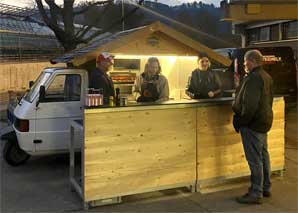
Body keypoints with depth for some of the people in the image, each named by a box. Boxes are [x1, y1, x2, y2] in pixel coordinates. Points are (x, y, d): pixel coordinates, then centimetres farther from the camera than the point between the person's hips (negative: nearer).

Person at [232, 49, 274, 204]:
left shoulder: (253, 78, -20)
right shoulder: (266, 77, 13)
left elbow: (249, 105, -26)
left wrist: (241, 122, -17)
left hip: (253, 123, -10)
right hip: (264, 121, 11)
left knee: (254, 158, -4)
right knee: (263, 155, 18)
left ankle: (256, 193, 3)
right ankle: (265, 188, 30)